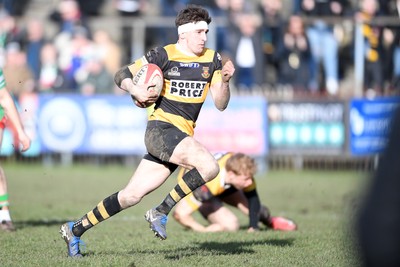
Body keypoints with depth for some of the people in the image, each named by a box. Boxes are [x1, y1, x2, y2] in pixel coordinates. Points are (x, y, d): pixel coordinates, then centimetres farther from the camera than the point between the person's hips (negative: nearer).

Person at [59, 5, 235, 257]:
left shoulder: (212, 59, 10)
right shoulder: (163, 55, -4)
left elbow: (220, 104, 9)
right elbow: (122, 75, 3)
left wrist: (224, 80, -10)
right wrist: (136, 91, -18)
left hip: (182, 137, 6)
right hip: (160, 129, -6)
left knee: (132, 195, 5)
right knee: (210, 166, -28)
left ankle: (75, 229, 17)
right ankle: (161, 212, -13)